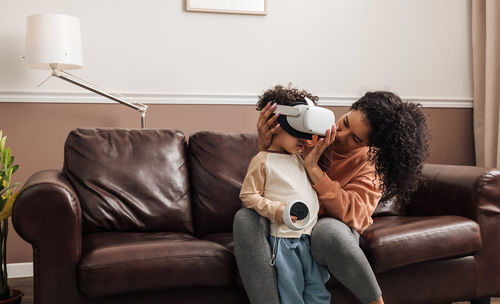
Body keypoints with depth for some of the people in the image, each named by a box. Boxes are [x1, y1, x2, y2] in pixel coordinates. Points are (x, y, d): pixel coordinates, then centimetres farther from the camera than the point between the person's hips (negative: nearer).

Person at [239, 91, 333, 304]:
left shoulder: (300, 157, 13)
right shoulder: (263, 160, -8)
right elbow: (247, 195, -7)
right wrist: (275, 210, -20)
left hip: (310, 236, 7)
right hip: (283, 239, -7)